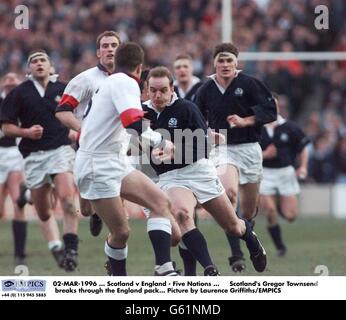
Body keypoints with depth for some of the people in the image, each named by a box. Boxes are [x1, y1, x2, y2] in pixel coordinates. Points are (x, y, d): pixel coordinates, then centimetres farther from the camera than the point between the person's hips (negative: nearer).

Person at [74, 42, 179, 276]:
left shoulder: (112, 82, 18)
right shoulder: (126, 82, -11)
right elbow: (134, 123, -26)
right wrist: (161, 142, -12)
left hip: (115, 162, 10)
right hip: (99, 166, -10)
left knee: (161, 202, -4)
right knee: (121, 232, -8)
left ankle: (164, 270, -15)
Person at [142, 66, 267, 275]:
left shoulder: (186, 108, -11)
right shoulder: (143, 112, -1)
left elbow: (202, 147, -16)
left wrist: (172, 151, -28)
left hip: (198, 170, -1)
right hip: (170, 177, 1)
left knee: (232, 225, 11)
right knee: (181, 213, -33)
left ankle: (252, 241, 49)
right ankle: (210, 270, -32)